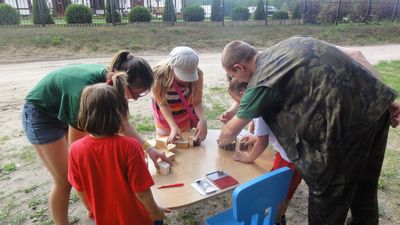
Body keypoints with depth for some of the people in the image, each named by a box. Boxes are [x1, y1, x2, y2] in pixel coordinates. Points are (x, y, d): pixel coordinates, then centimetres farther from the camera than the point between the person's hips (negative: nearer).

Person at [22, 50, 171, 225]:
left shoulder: (110, 80, -19)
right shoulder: (86, 91, -40)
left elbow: (122, 123, -5)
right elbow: (75, 144, -25)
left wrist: (149, 149, -12)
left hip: (65, 111, 7)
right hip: (40, 114, -6)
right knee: (64, 180, -2)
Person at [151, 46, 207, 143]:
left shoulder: (197, 75, -30)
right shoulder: (158, 76, -35)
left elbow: (197, 102, -24)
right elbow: (163, 104, -26)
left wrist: (202, 120, -43)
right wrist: (173, 127, -37)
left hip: (187, 116, 1)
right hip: (165, 118, -1)